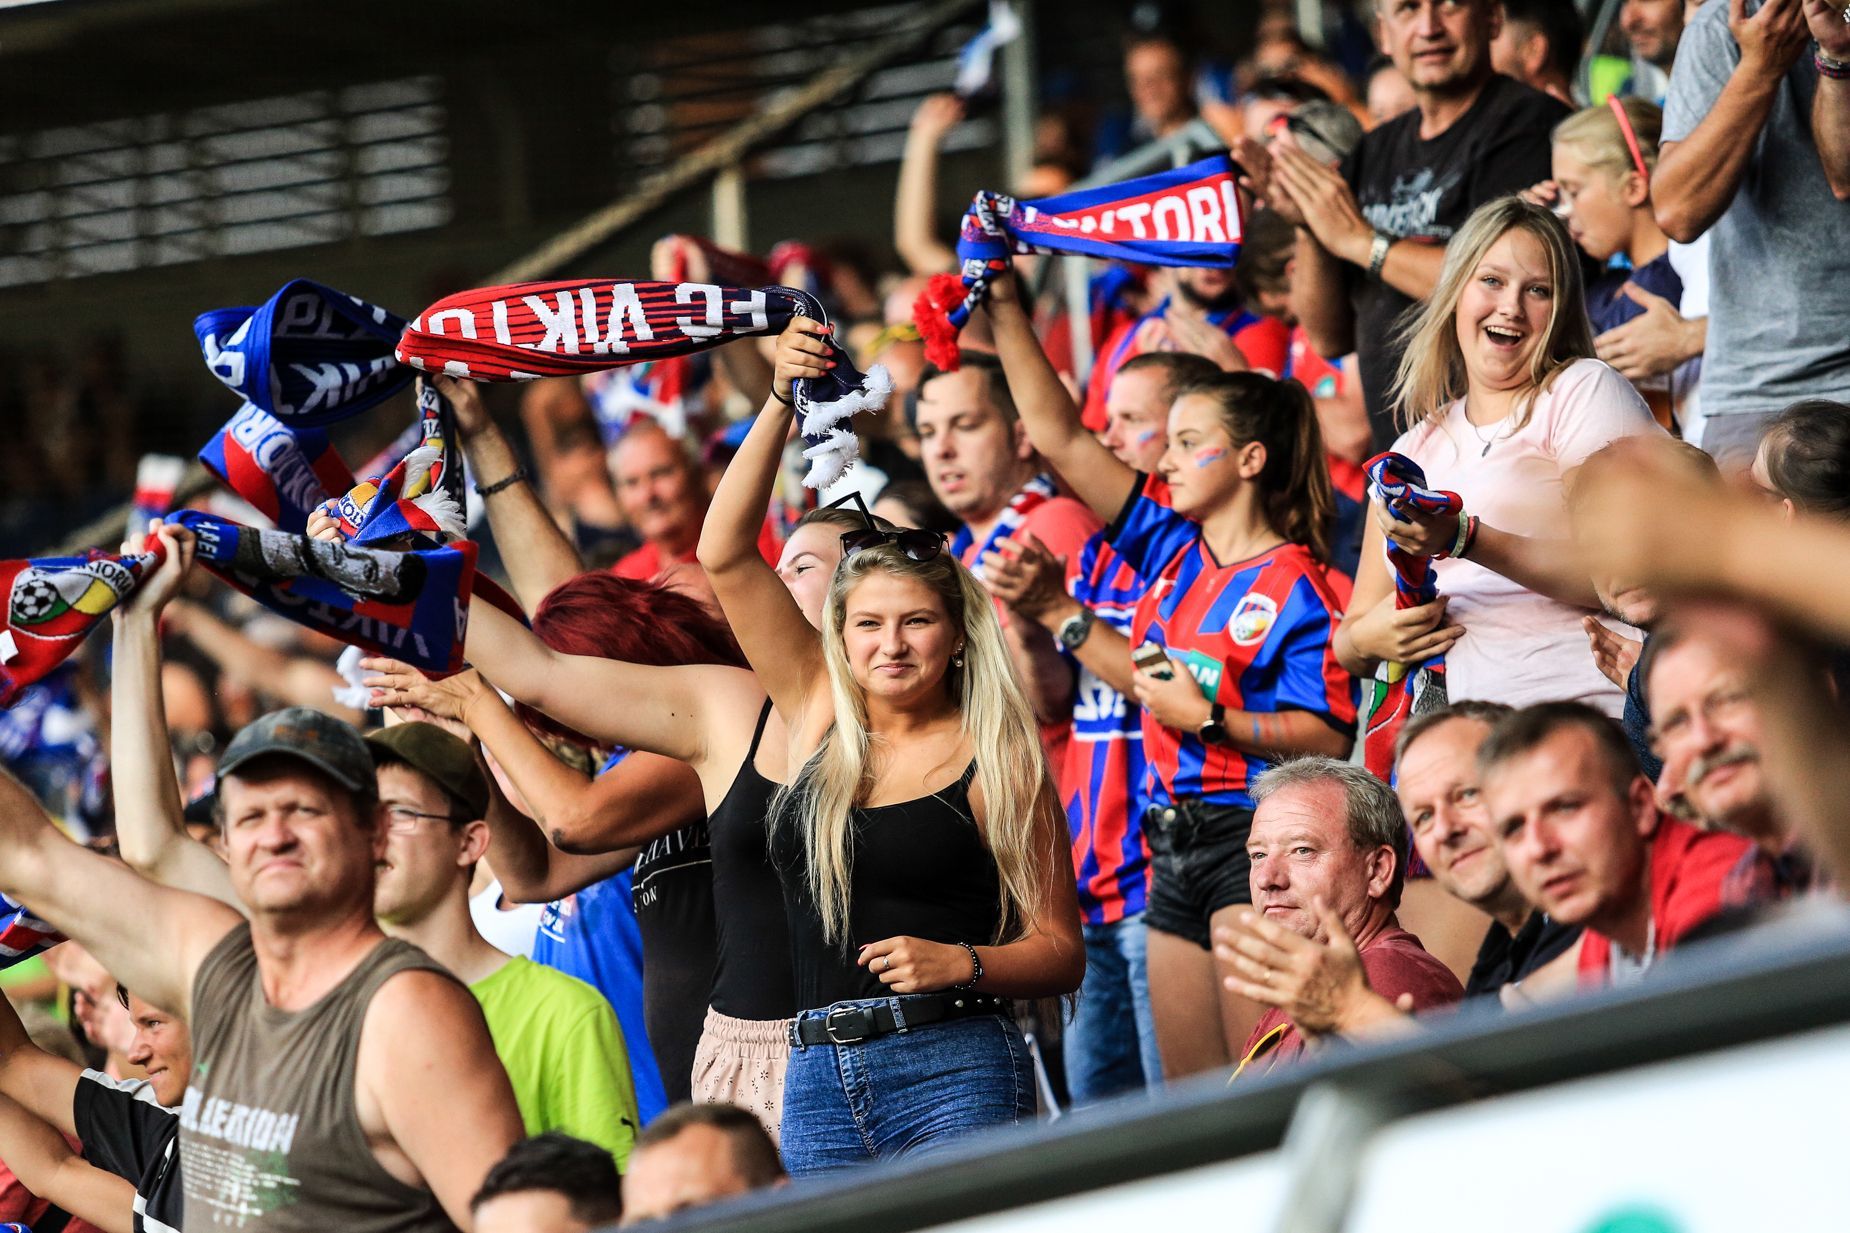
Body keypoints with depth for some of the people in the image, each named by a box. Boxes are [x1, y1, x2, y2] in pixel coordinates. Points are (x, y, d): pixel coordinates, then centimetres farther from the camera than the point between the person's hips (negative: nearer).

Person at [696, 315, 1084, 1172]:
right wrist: (782, 402, 2)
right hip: (816, 1077, 4)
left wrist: (960, 963, -16)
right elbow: (724, 555, 9)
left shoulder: (997, 763, 2)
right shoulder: (819, 716, 13)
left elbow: (1061, 953, 3)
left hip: (952, 1072, -4)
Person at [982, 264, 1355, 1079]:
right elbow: (1058, 437, 11)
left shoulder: (1295, 587, -8)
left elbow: (1328, 737, -15)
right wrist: (1003, 308, 6)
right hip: (1174, 846, 8)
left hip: (1255, 837, -8)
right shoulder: (1171, 545, 12)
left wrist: (1210, 720, -18)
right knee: (1191, 1097, 8)